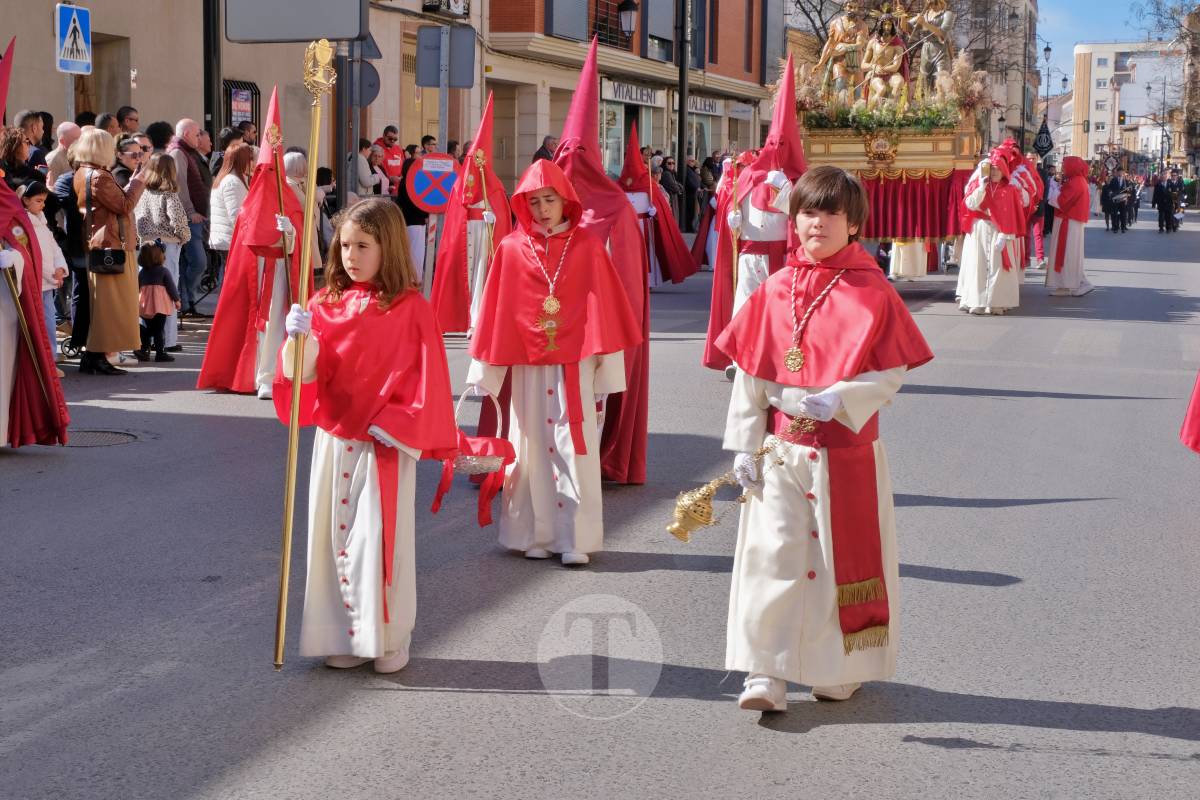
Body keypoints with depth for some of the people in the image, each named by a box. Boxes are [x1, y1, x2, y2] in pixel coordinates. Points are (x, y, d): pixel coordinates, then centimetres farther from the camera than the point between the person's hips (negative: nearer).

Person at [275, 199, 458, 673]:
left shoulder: (409, 309, -7)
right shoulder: (327, 305, 5)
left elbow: (425, 377, -9)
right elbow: (305, 373, 0)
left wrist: (397, 423, -16)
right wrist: (299, 337, -18)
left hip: (385, 443, -5)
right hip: (334, 438, 5)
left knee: (379, 539, -3)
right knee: (334, 535, 8)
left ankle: (386, 640, 11)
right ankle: (343, 638, 18)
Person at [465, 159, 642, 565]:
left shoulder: (587, 248, 0)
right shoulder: (511, 249, 1)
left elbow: (604, 312, 1)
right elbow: (497, 314, 4)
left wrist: (606, 375, -1)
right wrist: (486, 375, 5)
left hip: (575, 366, -1)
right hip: (527, 368, 1)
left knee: (575, 451, -2)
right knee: (532, 449, 5)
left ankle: (576, 539, 3)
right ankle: (536, 536, 13)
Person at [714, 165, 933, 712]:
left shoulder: (874, 294, -5)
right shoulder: (773, 292, 4)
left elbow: (891, 375, -7)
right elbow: (749, 373, 5)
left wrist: (838, 399, -23)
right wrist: (744, 446, 2)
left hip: (848, 450, -2)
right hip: (781, 451, 2)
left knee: (844, 558, 9)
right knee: (773, 554, -5)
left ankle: (843, 669, 26)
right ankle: (766, 673, 0)